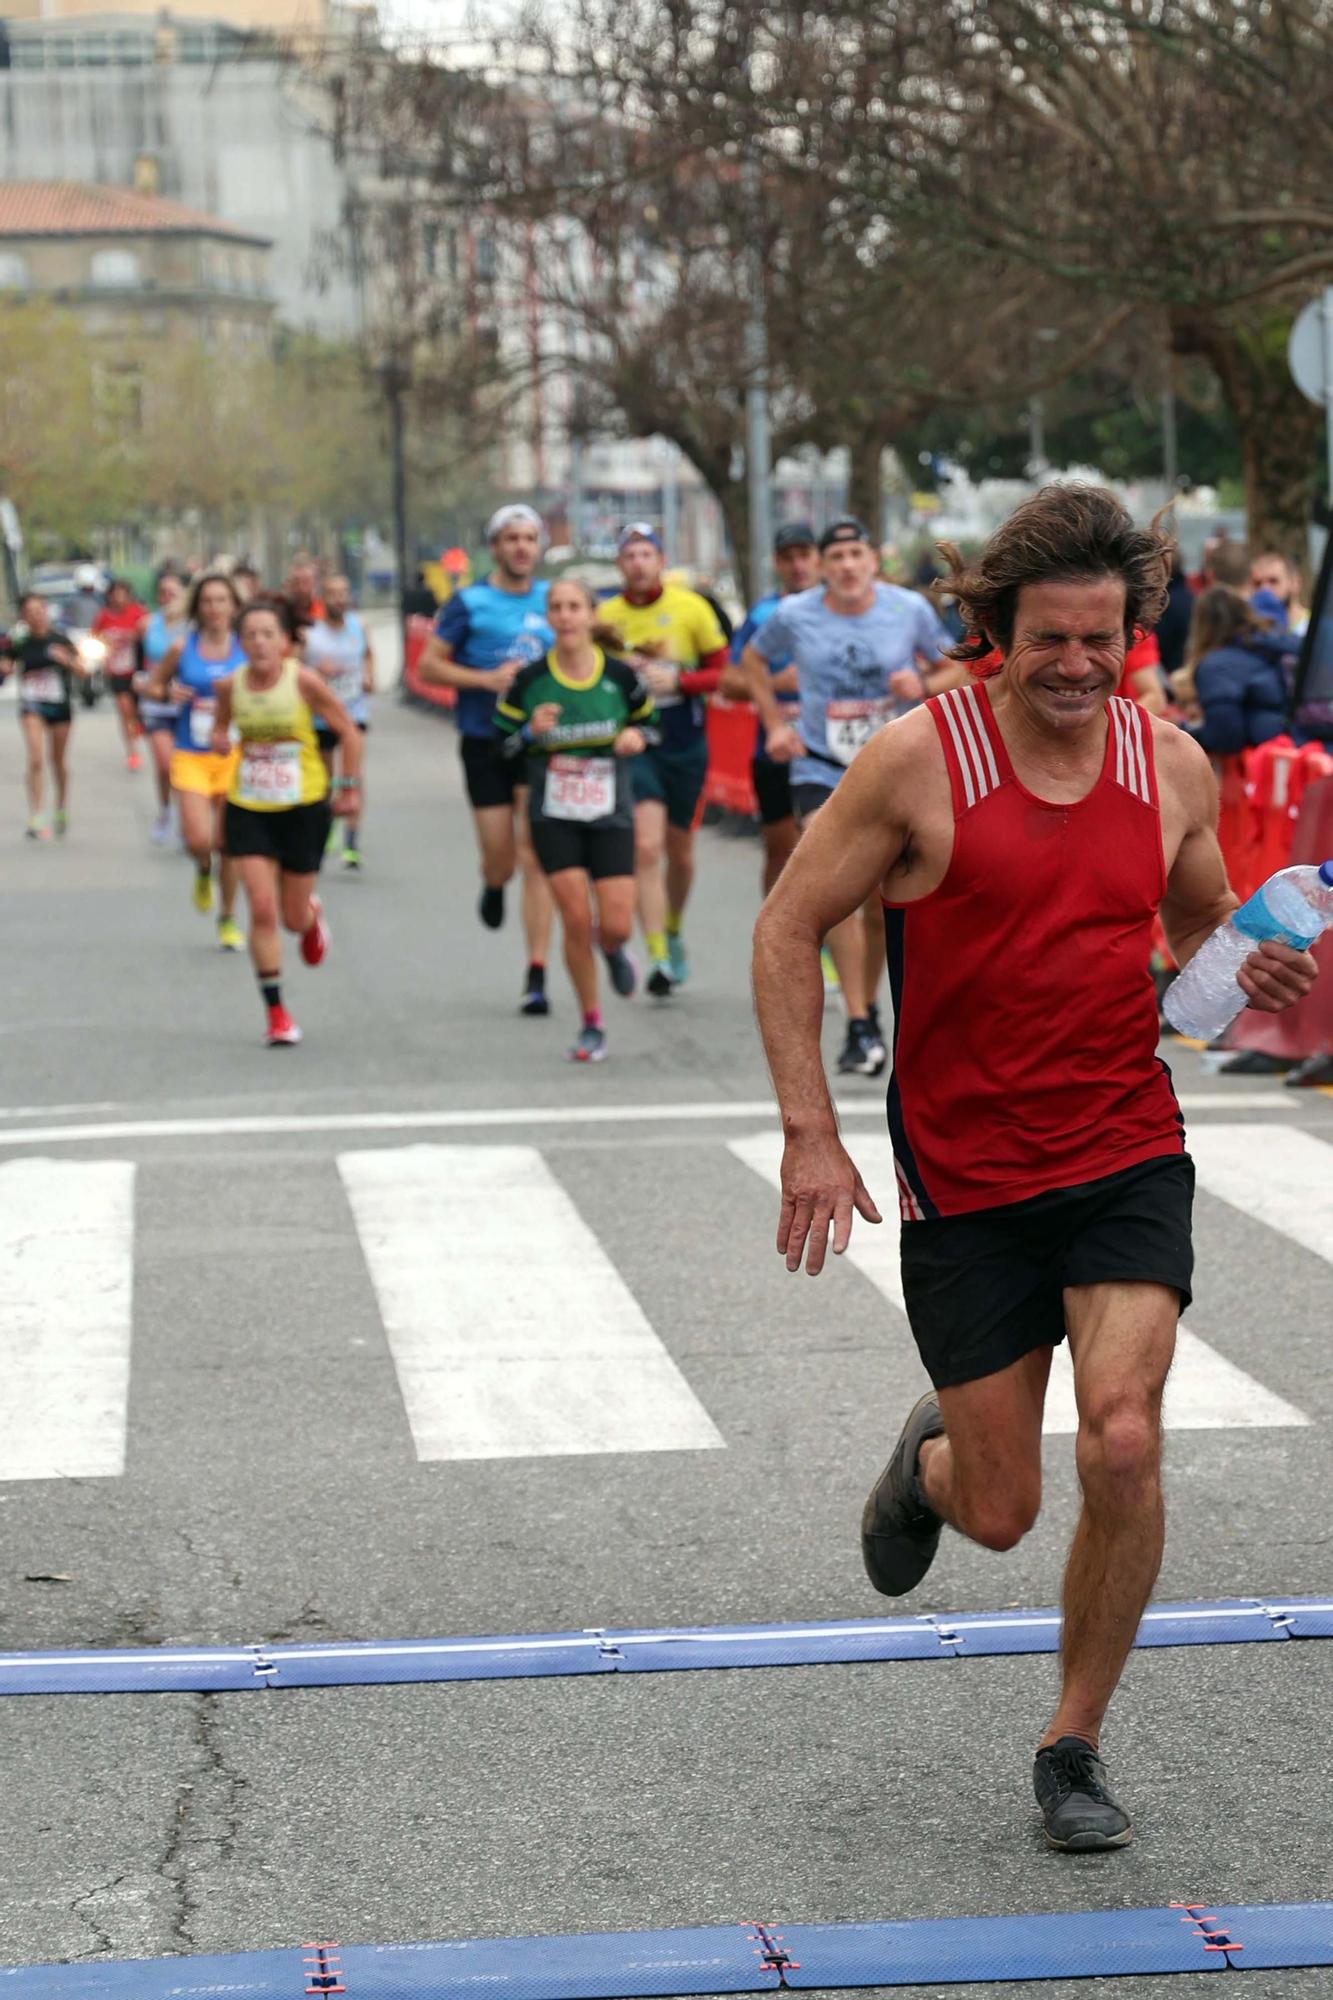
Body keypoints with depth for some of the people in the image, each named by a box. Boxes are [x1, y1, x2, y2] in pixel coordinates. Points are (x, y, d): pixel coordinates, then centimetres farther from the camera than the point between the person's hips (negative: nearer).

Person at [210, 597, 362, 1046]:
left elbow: (348, 732, -3)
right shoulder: (230, 686, -5)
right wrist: (220, 739, -8)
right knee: (262, 909, -10)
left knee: (294, 917, 7)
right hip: (249, 808, 2)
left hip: (304, 807, -1)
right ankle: (275, 1013, 1)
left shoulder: (304, 681, -14)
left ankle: (312, 916, 48)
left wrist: (348, 788, -1)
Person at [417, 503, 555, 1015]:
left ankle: (537, 975, -6)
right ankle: (493, 889, 38)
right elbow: (429, 666, -2)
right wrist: (487, 679, -13)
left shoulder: (551, 599, 8)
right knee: (500, 857, -1)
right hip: (485, 743, -1)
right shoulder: (469, 602, -2)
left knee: (534, 858, -7)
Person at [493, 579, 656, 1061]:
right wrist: (531, 732, -18)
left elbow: (649, 721, 11)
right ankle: (591, 1026, 9)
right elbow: (503, 742, 2)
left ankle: (613, 952, 35)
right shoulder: (529, 681, -6)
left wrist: (637, 736, -12)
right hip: (554, 817, 0)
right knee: (576, 920, -8)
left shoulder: (620, 676, -5)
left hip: (610, 817, 0)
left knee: (616, 926, -6)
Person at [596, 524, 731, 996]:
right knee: (646, 848, -14)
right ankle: (658, 958, -14)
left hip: (686, 745, 1)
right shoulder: (606, 617, -1)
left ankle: (673, 932, 40)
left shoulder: (692, 608, -4)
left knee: (680, 852, 13)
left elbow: (723, 671, -2)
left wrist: (677, 680, -17)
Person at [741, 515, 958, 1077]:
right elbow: (753, 659, 15)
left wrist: (922, 685, -14)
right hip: (821, 770, -1)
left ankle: (868, 1007, 30)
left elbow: (953, 669, 7)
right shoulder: (794, 616, -5)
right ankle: (859, 1028, -18)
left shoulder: (910, 609, -5)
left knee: (880, 904, 8)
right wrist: (774, 723, 6)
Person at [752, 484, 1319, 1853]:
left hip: (1127, 1159, 2)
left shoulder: (1172, 766, 2)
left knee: (1123, 1445, -17)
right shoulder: (919, 759, -9)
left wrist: (1249, 975, -4)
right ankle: (930, 1461, 43)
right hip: (965, 1178, -2)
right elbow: (787, 929, -2)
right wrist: (810, 1136, -8)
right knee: (999, 1511, 3)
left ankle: (1074, 1746, 4)